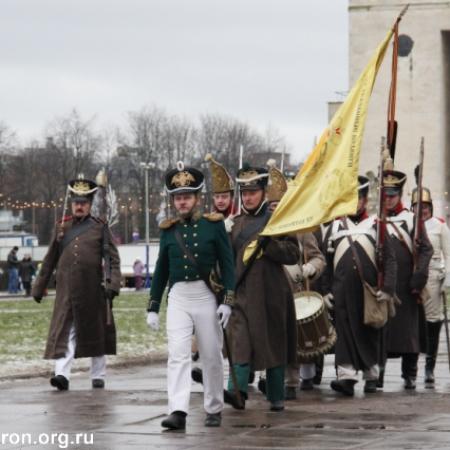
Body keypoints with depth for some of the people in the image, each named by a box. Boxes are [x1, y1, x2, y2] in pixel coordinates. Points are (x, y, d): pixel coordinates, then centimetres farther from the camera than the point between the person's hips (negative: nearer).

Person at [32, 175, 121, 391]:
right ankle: (62, 374, -15)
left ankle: (98, 376, 16)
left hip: (93, 290, -1)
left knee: (96, 332, 7)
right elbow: (50, 260, 16)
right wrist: (39, 287, 16)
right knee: (64, 331, -8)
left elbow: (112, 258, -2)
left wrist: (112, 284, -14)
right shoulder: (62, 228, 11)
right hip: (66, 290, 2)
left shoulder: (100, 228, 4)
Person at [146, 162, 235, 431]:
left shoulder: (214, 224, 1)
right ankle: (178, 412, -20)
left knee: (212, 356, 7)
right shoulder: (169, 230, 8)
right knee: (177, 355, -12)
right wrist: (153, 307, 10)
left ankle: (214, 410, 20)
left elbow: (227, 264, -1)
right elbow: (161, 270, 13)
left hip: (207, 297, -1)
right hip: (178, 298, 1)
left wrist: (228, 301, -10)